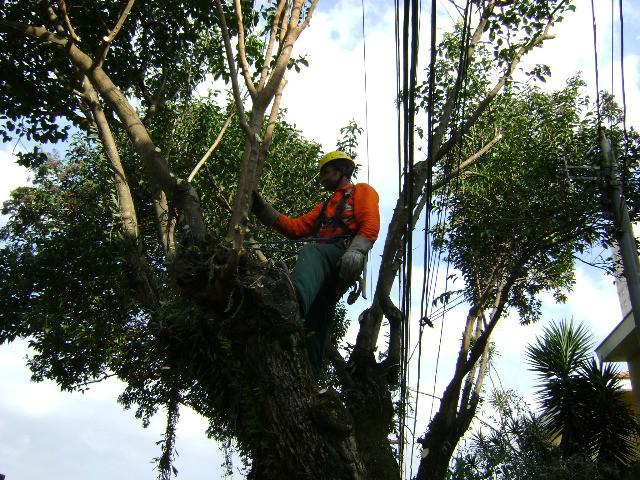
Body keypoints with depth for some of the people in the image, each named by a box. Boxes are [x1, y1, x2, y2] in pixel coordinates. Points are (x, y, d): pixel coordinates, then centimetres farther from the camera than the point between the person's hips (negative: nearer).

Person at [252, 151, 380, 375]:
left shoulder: (362, 191, 19)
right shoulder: (325, 206, 42)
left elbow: (370, 226, -2)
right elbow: (296, 227, 27)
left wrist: (355, 250, -23)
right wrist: (261, 207, 17)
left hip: (344, 259, -8)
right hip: (323, 273, 8)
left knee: (310, 253, -39)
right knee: (314, 326, -6)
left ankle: (293, 304, -70)